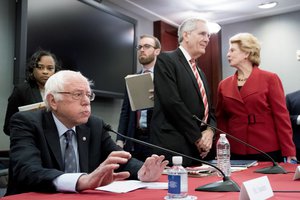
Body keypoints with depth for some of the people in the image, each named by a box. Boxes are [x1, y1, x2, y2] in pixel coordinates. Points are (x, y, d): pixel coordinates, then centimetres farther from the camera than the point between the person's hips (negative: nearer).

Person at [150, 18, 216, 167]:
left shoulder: (200, 72, 21)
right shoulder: (166, 60, -5)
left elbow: (208, 108, 20)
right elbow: (172, 102, -15)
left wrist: (210, 131, -2)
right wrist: (198, 138, -11)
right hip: (173, 148, -7)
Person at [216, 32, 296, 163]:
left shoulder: (270, 79, -3)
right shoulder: (224, 85, 6)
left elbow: (281, 117, -5)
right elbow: (221, 120, 10)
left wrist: (289, 152, -8)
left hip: (268, 152, -2)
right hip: (236, 153, 3)